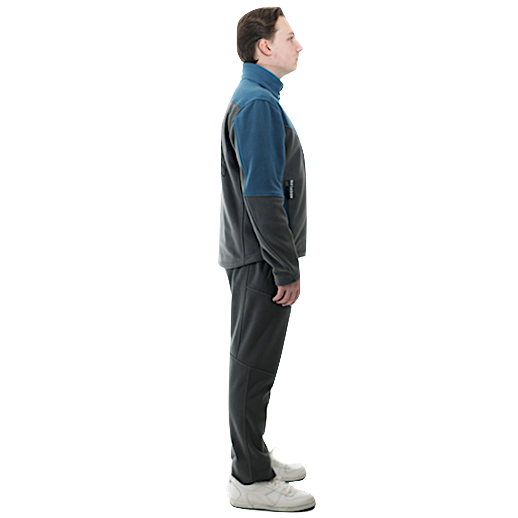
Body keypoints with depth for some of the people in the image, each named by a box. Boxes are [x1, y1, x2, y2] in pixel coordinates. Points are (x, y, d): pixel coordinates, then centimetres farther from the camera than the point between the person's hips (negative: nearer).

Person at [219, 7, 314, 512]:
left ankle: (252, 459, 29)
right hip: (262, 261, -10)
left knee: (251, 362, 17)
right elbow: (261, 195, -23)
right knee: (254, 366, -3)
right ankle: (251, 479, 6)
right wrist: (287, 269, -20)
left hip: (254, 260, 10)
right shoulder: (259, 104, -17)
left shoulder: (255, 99, 17)